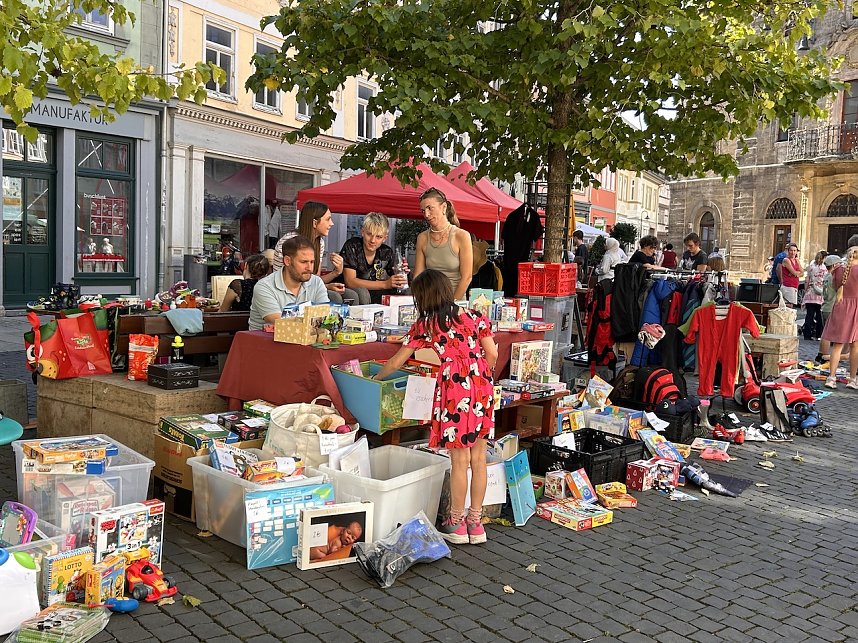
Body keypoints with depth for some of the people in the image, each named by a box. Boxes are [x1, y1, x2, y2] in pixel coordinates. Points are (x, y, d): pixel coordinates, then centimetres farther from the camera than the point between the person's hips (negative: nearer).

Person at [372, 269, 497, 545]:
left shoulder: (425, 324, 4)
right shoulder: (474, 316, 9)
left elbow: (397, 361, 12)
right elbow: (492, 354, 4)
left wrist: (376, 378, 28)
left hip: (454, 388, -4)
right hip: (482, 387, 4)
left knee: (460, 460, 4)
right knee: (479, 457, 10)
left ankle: (456, 523, 17)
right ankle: (475, 522, 20)